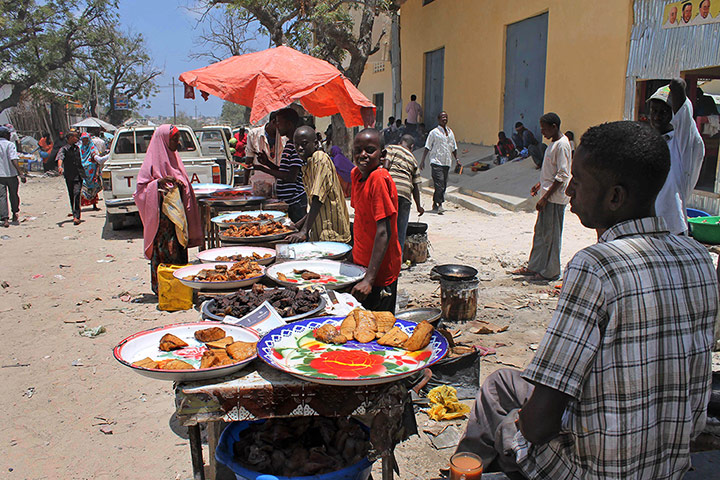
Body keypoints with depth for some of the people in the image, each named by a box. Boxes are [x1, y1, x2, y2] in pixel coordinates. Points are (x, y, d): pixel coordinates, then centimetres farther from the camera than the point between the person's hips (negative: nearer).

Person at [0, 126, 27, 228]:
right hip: (11, 174, -2)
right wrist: (21, 173, -23)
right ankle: (15, 214, 30)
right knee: (14, 195, 15)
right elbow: (14, 160, -19)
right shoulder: (10, 144, -8)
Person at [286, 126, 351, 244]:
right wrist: (298, 225, 18)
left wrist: (304, 231, -25)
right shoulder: (307, 165, 17)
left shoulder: (320, 159, -12)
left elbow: (318, 200, -21)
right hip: (318, 232, 9)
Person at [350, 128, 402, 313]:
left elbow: (384, 232, -26)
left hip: (380, 270, -8)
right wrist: (355, 255, 14)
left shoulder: (379, 178, -21)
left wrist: (369, 279, -28)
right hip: (361, 264, 8)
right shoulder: (356, 174, 3)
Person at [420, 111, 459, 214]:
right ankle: (439, 204, -12)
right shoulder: (434, 132, 0)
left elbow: (454, 148, 24)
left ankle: (435, 203, 18)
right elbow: (427, 147, -1)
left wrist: (456, 159, 17)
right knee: (439, 184, -15)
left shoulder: (450, 132, 16)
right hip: (436, 162, -6)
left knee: (443, 185, 6)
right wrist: (423, 160, -7)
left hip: (447, 162, 6)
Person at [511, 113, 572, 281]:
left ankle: (551, 271, 9)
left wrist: (545, 197, -22)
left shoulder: (562, 145, -17)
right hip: (547, 195, 10)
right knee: (540, 231, 14)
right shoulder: (554, 143, 13)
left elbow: (562, 175, -21)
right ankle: (534, 266, 23)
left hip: (555, 198, -10)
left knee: (552, 235, -1)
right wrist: (541, 184, 17)